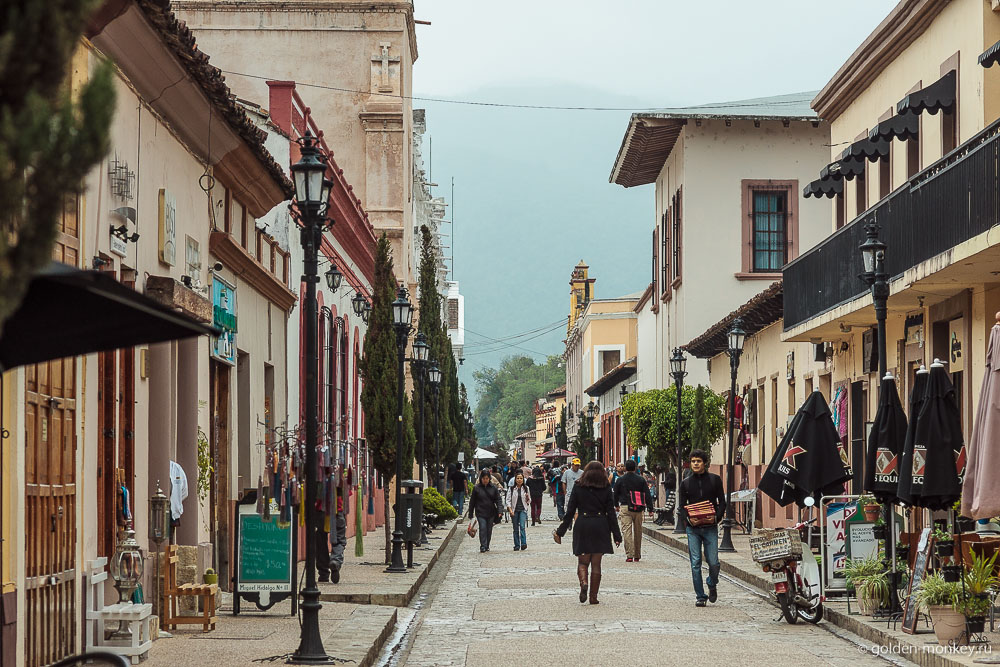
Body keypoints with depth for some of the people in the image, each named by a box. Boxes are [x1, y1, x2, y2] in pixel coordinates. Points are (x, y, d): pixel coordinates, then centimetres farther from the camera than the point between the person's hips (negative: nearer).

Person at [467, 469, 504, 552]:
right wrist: (470, 514, 6)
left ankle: (487, 546, 22)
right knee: (482, 528, -14)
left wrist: (500, 511, -12)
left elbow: (498, 500, 2)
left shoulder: (494, 487, 2)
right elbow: (472, 501, 6)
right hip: (480, 513, -2)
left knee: (489, 530, 8)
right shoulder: (476, 488, 0)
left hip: (491, 513, 2)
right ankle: (482, 546, -12)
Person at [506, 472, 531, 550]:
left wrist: (528, 498, -9)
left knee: (522, 526, -18)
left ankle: (524, 543, -24)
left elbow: (529, 501, 14)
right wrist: (510, 510, -11)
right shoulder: (511, 489, 3)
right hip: (514, 511, 1)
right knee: (516, 529, 4)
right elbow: (508, 500, 0)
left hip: (523, 510, -1)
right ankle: (517, 546, 10)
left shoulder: (526, 488, 7)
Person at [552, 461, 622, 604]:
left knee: (582, 561, 9)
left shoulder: (578, 487, 0)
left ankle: (583, 582, -21)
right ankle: (593, 597, 7)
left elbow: (570, 511, 0)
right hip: (600, 527, 0)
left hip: (582, 526, 0)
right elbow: (611, 513, -1)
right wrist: (617, 536, 3)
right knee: (596, 563, 7)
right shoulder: (606, 488, -1)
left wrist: (560, 532, 5)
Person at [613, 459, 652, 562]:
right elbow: (647, 495, 3)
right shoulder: (641, 480, 5)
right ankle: (637, 555, 20)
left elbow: (616, 494, 13)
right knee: (638, 531, 12)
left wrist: (616, 505, 28)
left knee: (626, 531, -6)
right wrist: (650, 508, 4)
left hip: (625, 507, -2)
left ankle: (629, 555, -16)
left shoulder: (621, 480, 2)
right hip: (638, 509, 2)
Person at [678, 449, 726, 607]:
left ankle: (712, 586, 25)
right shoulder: (686, 483, 8)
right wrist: (687, 517, -13)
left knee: (713, 562, -5)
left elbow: (722, 502, 7)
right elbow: (681, 507, 9)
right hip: (693, 528, 1)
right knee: (695, 563, -2)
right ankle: (700, 596, 5)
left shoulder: (714, 480, 5)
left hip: (710, 528, -1)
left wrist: (717, 517, -11)